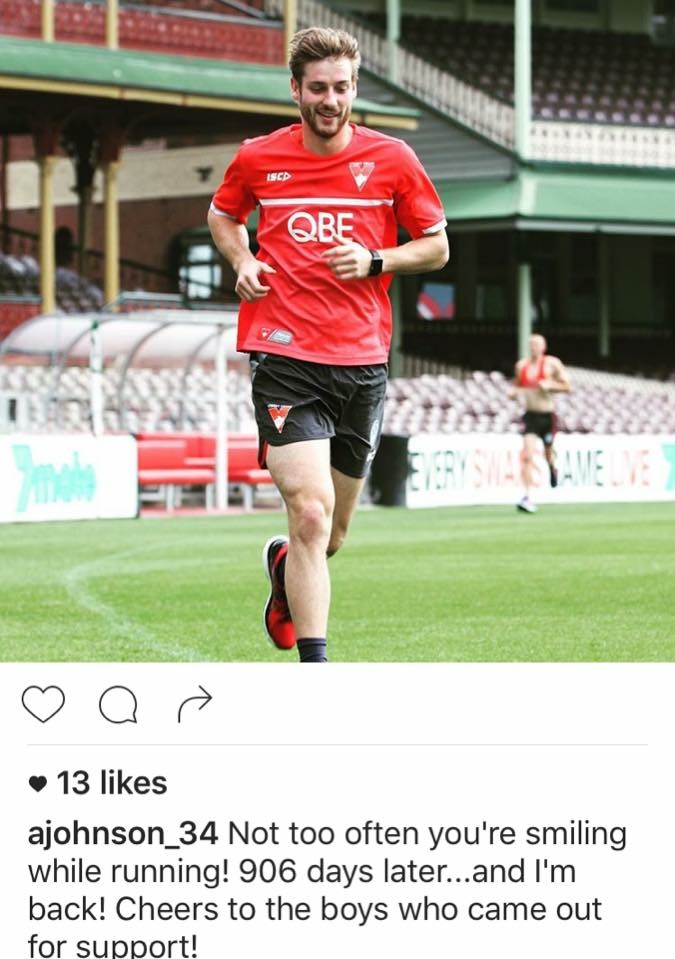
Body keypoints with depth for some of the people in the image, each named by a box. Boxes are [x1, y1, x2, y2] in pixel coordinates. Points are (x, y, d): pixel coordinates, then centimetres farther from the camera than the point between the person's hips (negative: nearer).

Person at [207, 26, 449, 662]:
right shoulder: (257, 159, 4)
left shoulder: (391, 160, 2)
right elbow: (223, 215, 24)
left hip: (362, 363, 2)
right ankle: (314, 672, -14)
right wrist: (241, 261, 4)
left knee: (331, 536, 13)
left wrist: (374, 261, -8)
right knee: (311, 514, -18)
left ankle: (283, 566, 50)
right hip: (284, 357, -2)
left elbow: (437, 248, 10)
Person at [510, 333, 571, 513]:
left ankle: (553, 468, 54)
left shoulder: (552, 364, -4)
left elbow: (567, 386, -2)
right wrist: (514, 392, -2)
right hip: (530, 415, 1)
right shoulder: (521, 365, 6)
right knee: (527, 456, -14)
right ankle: (528, 497, -18)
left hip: (547, 415, -1)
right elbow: (517, 385, 21)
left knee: (548, 454, 15)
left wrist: (549, 385, -18)